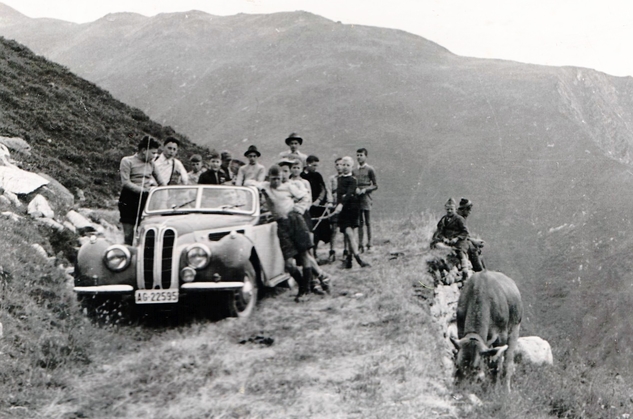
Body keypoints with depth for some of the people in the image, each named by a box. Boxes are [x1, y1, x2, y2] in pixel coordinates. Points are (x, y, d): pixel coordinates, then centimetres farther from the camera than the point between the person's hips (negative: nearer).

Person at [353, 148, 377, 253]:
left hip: (366, 197, -4)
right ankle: (360, 245, 6)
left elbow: (375, 185, 0)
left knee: (368, 221, -1)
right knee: (359, 222, 4)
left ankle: (369, 245, 3)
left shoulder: (370, 169, 0)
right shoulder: (354, 171, 13)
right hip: (357, 197, 4)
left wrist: (364, 190, -13)